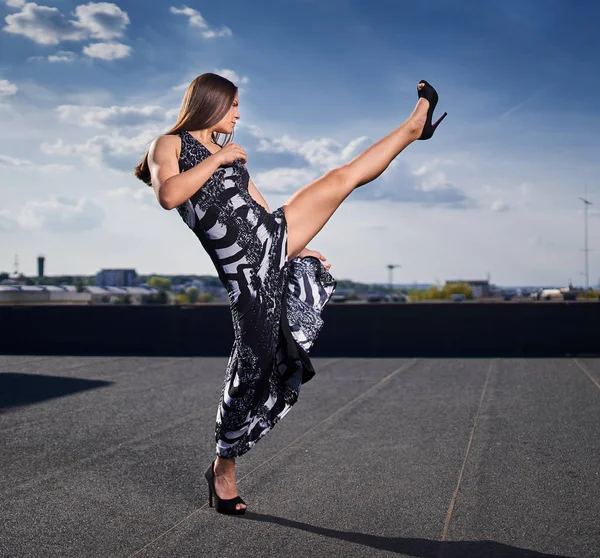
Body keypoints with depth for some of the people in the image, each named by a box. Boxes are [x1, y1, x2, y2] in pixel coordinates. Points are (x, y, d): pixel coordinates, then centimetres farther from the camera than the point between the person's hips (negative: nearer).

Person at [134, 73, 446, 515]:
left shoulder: (231, 150, 23)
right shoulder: (170, 144, 3)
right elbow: (168, 195, -16)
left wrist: (296, 247, 19)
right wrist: (218, 159, -9)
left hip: (275, 236, 7)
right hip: (243, 268, -7)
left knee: (343, 177, 5)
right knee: (253, 365, -5)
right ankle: (223, 470, 8)